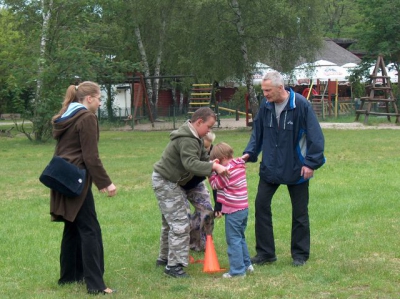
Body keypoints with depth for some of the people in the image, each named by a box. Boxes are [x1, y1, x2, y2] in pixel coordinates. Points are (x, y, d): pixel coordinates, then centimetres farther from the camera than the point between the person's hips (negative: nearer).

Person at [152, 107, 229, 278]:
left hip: (172, 182, 11)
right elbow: (191, 164, -38)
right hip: (165, 182, -11)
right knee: (180, 223, -13)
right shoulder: (187, 140, -26)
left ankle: (164, 257, 34)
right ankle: (173, 265, -10)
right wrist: (214, 167, -42)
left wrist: (217, 169, -8)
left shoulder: (196, 139, 9)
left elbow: (204, 158, 9)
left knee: (171, 221, 21)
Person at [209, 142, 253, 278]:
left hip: (233, 211, -9)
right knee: (240, 238, 21)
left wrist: (212, 170, -5)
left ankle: (238, 270, 0)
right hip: (244, 208, 9)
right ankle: (246, 264, 28)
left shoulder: (228, 170, -19)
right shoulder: (239, 166, 9)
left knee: (233, 240, -2)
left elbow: (215, 184, -9)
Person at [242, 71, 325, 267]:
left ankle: (300, 254, 21)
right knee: (261, 205, 1)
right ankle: (265, 253, 11)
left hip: (296, 169, -4)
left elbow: (315, 136, -14)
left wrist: (311, 163, -16)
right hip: (270, 168, 4)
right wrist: (249, 153, -4)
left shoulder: (301, 105, -18)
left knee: (299, 212, 7)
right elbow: (257, 132, 10)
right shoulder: (265, 106, -3)